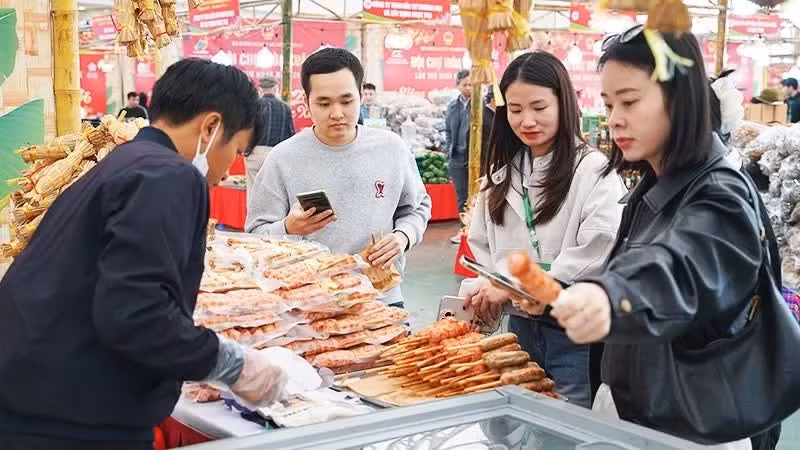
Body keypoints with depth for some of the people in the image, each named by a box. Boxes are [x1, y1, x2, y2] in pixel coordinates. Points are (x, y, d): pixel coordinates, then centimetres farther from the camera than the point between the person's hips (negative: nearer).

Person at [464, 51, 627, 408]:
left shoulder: (593, 170, -13)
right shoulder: (502, 172, 9)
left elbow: (598, 254, -25)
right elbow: (482, 243, 14)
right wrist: (487, 289, -6)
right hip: (520, 325, 6)